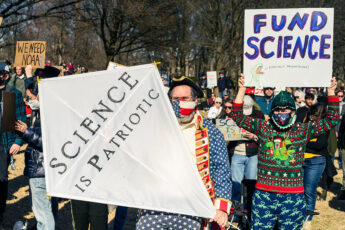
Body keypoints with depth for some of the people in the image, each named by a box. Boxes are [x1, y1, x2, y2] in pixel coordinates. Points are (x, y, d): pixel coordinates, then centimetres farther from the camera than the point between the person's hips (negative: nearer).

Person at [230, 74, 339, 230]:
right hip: (264, 194, 0)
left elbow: (332, 120, 5)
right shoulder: (263, 127, 6)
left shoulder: (303, 130, 5)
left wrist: (331, 93, -1)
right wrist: (242, 90, 1)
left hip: (293, 197, 0)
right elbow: (237, 116, 7)